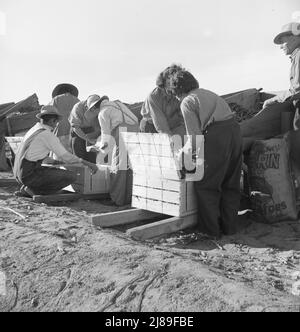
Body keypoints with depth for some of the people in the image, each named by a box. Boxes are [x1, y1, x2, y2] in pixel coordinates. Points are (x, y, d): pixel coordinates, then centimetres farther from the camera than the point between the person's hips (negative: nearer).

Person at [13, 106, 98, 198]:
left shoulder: (33, 131, 17)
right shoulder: (48, 135, -12)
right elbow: (65, 156, -14)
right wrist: (87, 163, -8)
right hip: (31, 174, -9)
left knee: (57, 172, 29)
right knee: (71, 176, -12)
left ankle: (26, 190, 13)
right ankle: (34, 190, -5)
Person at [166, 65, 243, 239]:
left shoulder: (187, 102, 4)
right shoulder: (208, 93, 28)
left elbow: (194, 135, -5)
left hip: (217, 135, -8)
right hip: (235, 129, 8)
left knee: (207, 185, 6)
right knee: (231, 184, 15)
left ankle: (211, 229, 11)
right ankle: (230, 226, 23)